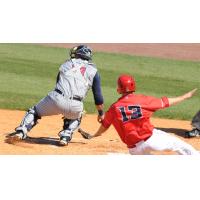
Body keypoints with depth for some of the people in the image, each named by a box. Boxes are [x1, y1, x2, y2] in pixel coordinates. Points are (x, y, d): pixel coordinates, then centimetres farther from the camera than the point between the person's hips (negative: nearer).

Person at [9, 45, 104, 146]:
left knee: (34, 112, 24)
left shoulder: (65, 64, 23)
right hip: (75, 106, 0)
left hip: (57, 99, 0)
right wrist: (101, 113, 27)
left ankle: (21, 132, 3)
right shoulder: (93, 70, 16)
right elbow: (98, 95, 13)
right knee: (75, 118, 36)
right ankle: (66, 136, 11)